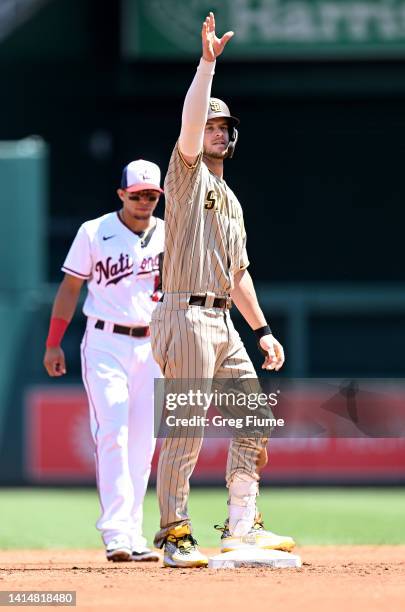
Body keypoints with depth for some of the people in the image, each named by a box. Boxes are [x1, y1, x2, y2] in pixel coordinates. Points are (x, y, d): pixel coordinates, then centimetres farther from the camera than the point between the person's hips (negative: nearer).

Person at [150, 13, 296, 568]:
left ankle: (242, 525, 15)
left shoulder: (230, 199, 22)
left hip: (223, 324, 9)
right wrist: (207, 63, -26)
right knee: (185, 429, -9)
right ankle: (174, 535, -6)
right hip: (187, 317, -8)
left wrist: (262, 330, 20)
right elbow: (190, 122, -20)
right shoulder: (187, 176, -1)